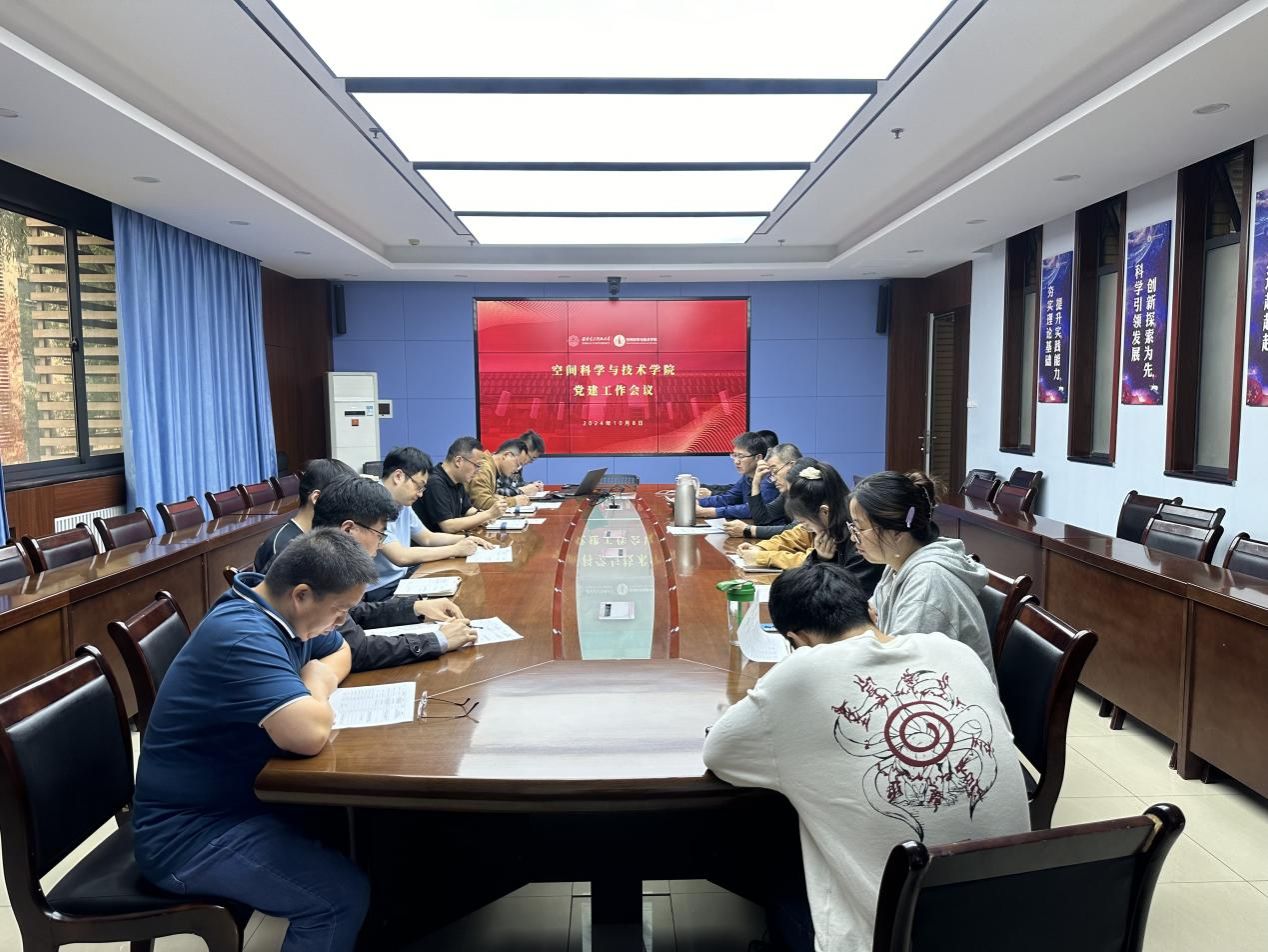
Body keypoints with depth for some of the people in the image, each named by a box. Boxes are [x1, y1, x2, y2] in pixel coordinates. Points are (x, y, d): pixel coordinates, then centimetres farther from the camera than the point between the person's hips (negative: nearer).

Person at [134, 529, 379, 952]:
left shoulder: (276, 607, 0)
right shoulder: (243, 636, -28)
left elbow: (339, 652, 17)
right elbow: (309, 734, -39)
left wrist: (318, 685, -6)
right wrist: (317, 686, -17)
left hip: (238, 794, 9)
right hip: (188, 829, -9)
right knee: (343, 894, -20)